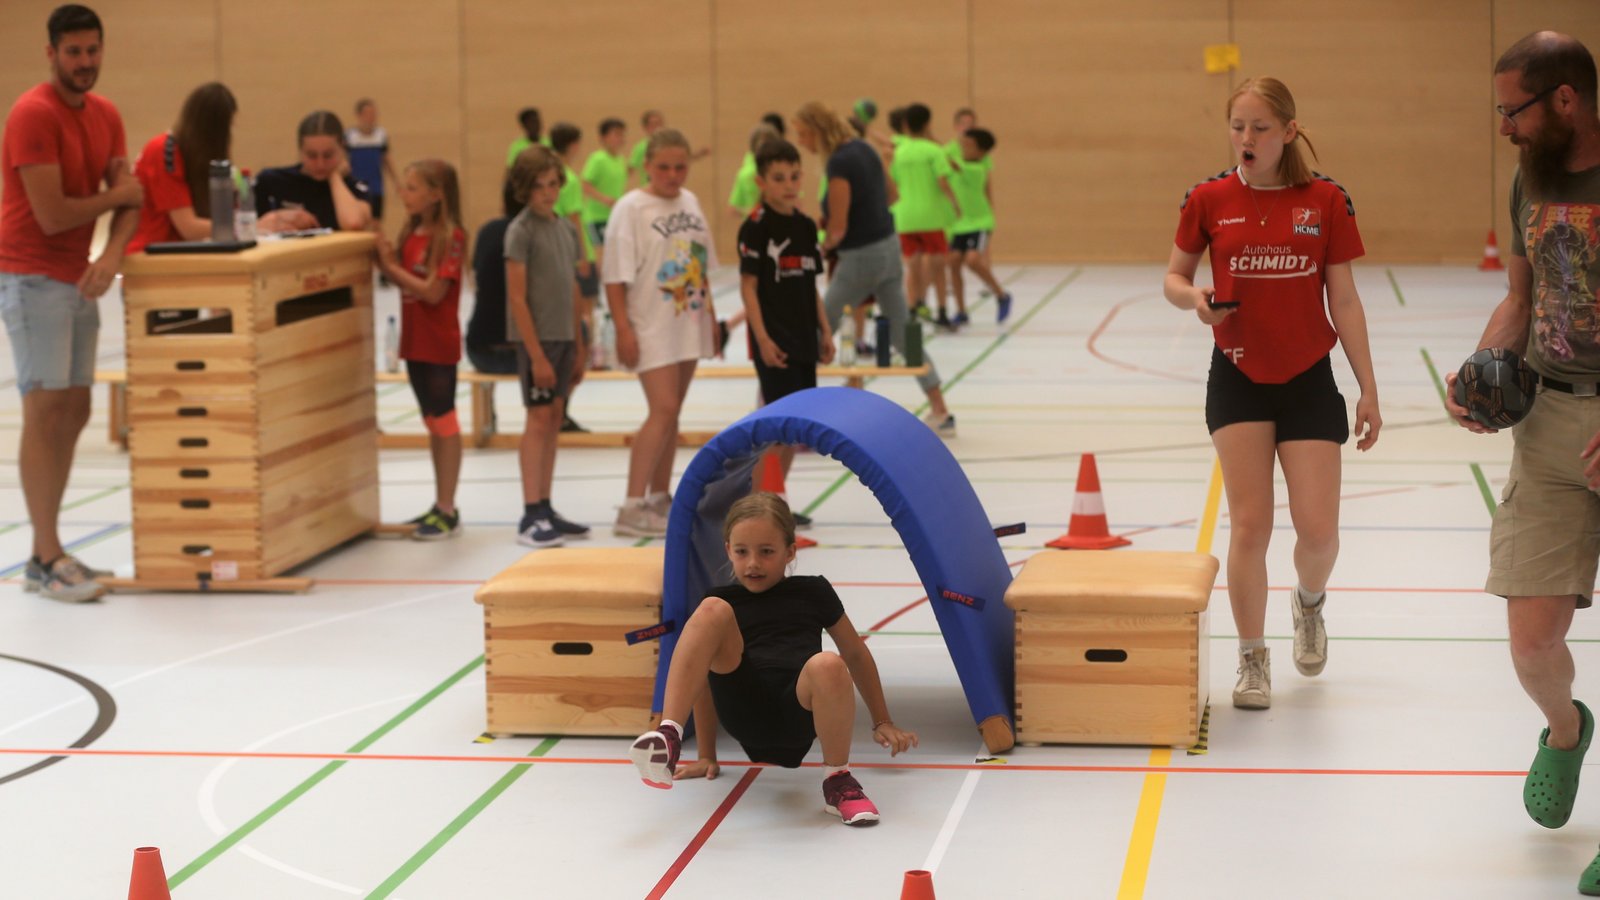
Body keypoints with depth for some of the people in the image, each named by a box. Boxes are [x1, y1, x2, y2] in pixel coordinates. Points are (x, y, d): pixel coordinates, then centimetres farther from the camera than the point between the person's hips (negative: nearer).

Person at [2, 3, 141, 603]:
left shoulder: (105, 116, 9)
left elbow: (130, 200, 4)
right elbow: (52, 215, -20)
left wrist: (112, 256, -16)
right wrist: (117, 195, -5)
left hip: (79, 280, 8)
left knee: (74, 413, 8)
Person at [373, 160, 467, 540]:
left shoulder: (450, 237, -15)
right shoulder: (411, 233, 9)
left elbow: (433, 291, -20)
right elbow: (404, 281, 9)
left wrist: (393, 266, -15)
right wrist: (386, 260, -6)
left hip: (439, 343, -8)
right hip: (415, 341, 8)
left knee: (444, 423, -2)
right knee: (433, 423, 14)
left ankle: (448, 510, 4)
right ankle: (441, 505, 23)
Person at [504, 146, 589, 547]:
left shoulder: (567, 227, 12)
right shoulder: (521, 230, -10)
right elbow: (516, 297, -14)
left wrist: (578, 348, 15)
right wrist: (536, 355, -17)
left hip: (563, 338, 7)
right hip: (537, 338, -7)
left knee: (552, 422, 9)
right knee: (538, 420, -7)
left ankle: (545, 509, 15)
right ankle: (530, 517, -5)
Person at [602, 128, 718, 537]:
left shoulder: (690, 202, 9)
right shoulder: (631, 208, -10)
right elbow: (615, 275, -12)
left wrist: (711, 315, 16)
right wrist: (623, 329, -17)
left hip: (689, 323, 7)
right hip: (651, 326, -7)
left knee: (670, 413, 11)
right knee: (663, 410, -15)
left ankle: (659, 498, 20)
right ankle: (632, 507, -15)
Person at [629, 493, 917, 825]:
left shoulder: (812, 592, 16)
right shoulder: (724, 599, 18)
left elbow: (855, 652, 25)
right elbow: (704, 675, 23)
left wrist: (882, 722, 28)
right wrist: (706, 756, 21)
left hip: (798, 715, -1)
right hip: (743, 716, 1)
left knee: (828, 665, -37)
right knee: (712, 610, -21)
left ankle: (837, 780, -12)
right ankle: (668, 738, -30)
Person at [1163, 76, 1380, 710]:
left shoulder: (1325, 200, -5)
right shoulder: (1210, 199, -4)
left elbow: (1344, 301, 0)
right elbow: (1174, 278, 7)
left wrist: (1368, 389, -1)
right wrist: (1196, 298, -18)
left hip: (1308, 379, 0)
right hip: (1238, 378, 0)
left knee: (1317, 528, -3)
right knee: (1250, 523, -4)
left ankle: (1309, 601, 32)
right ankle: (1252, 659, 13)